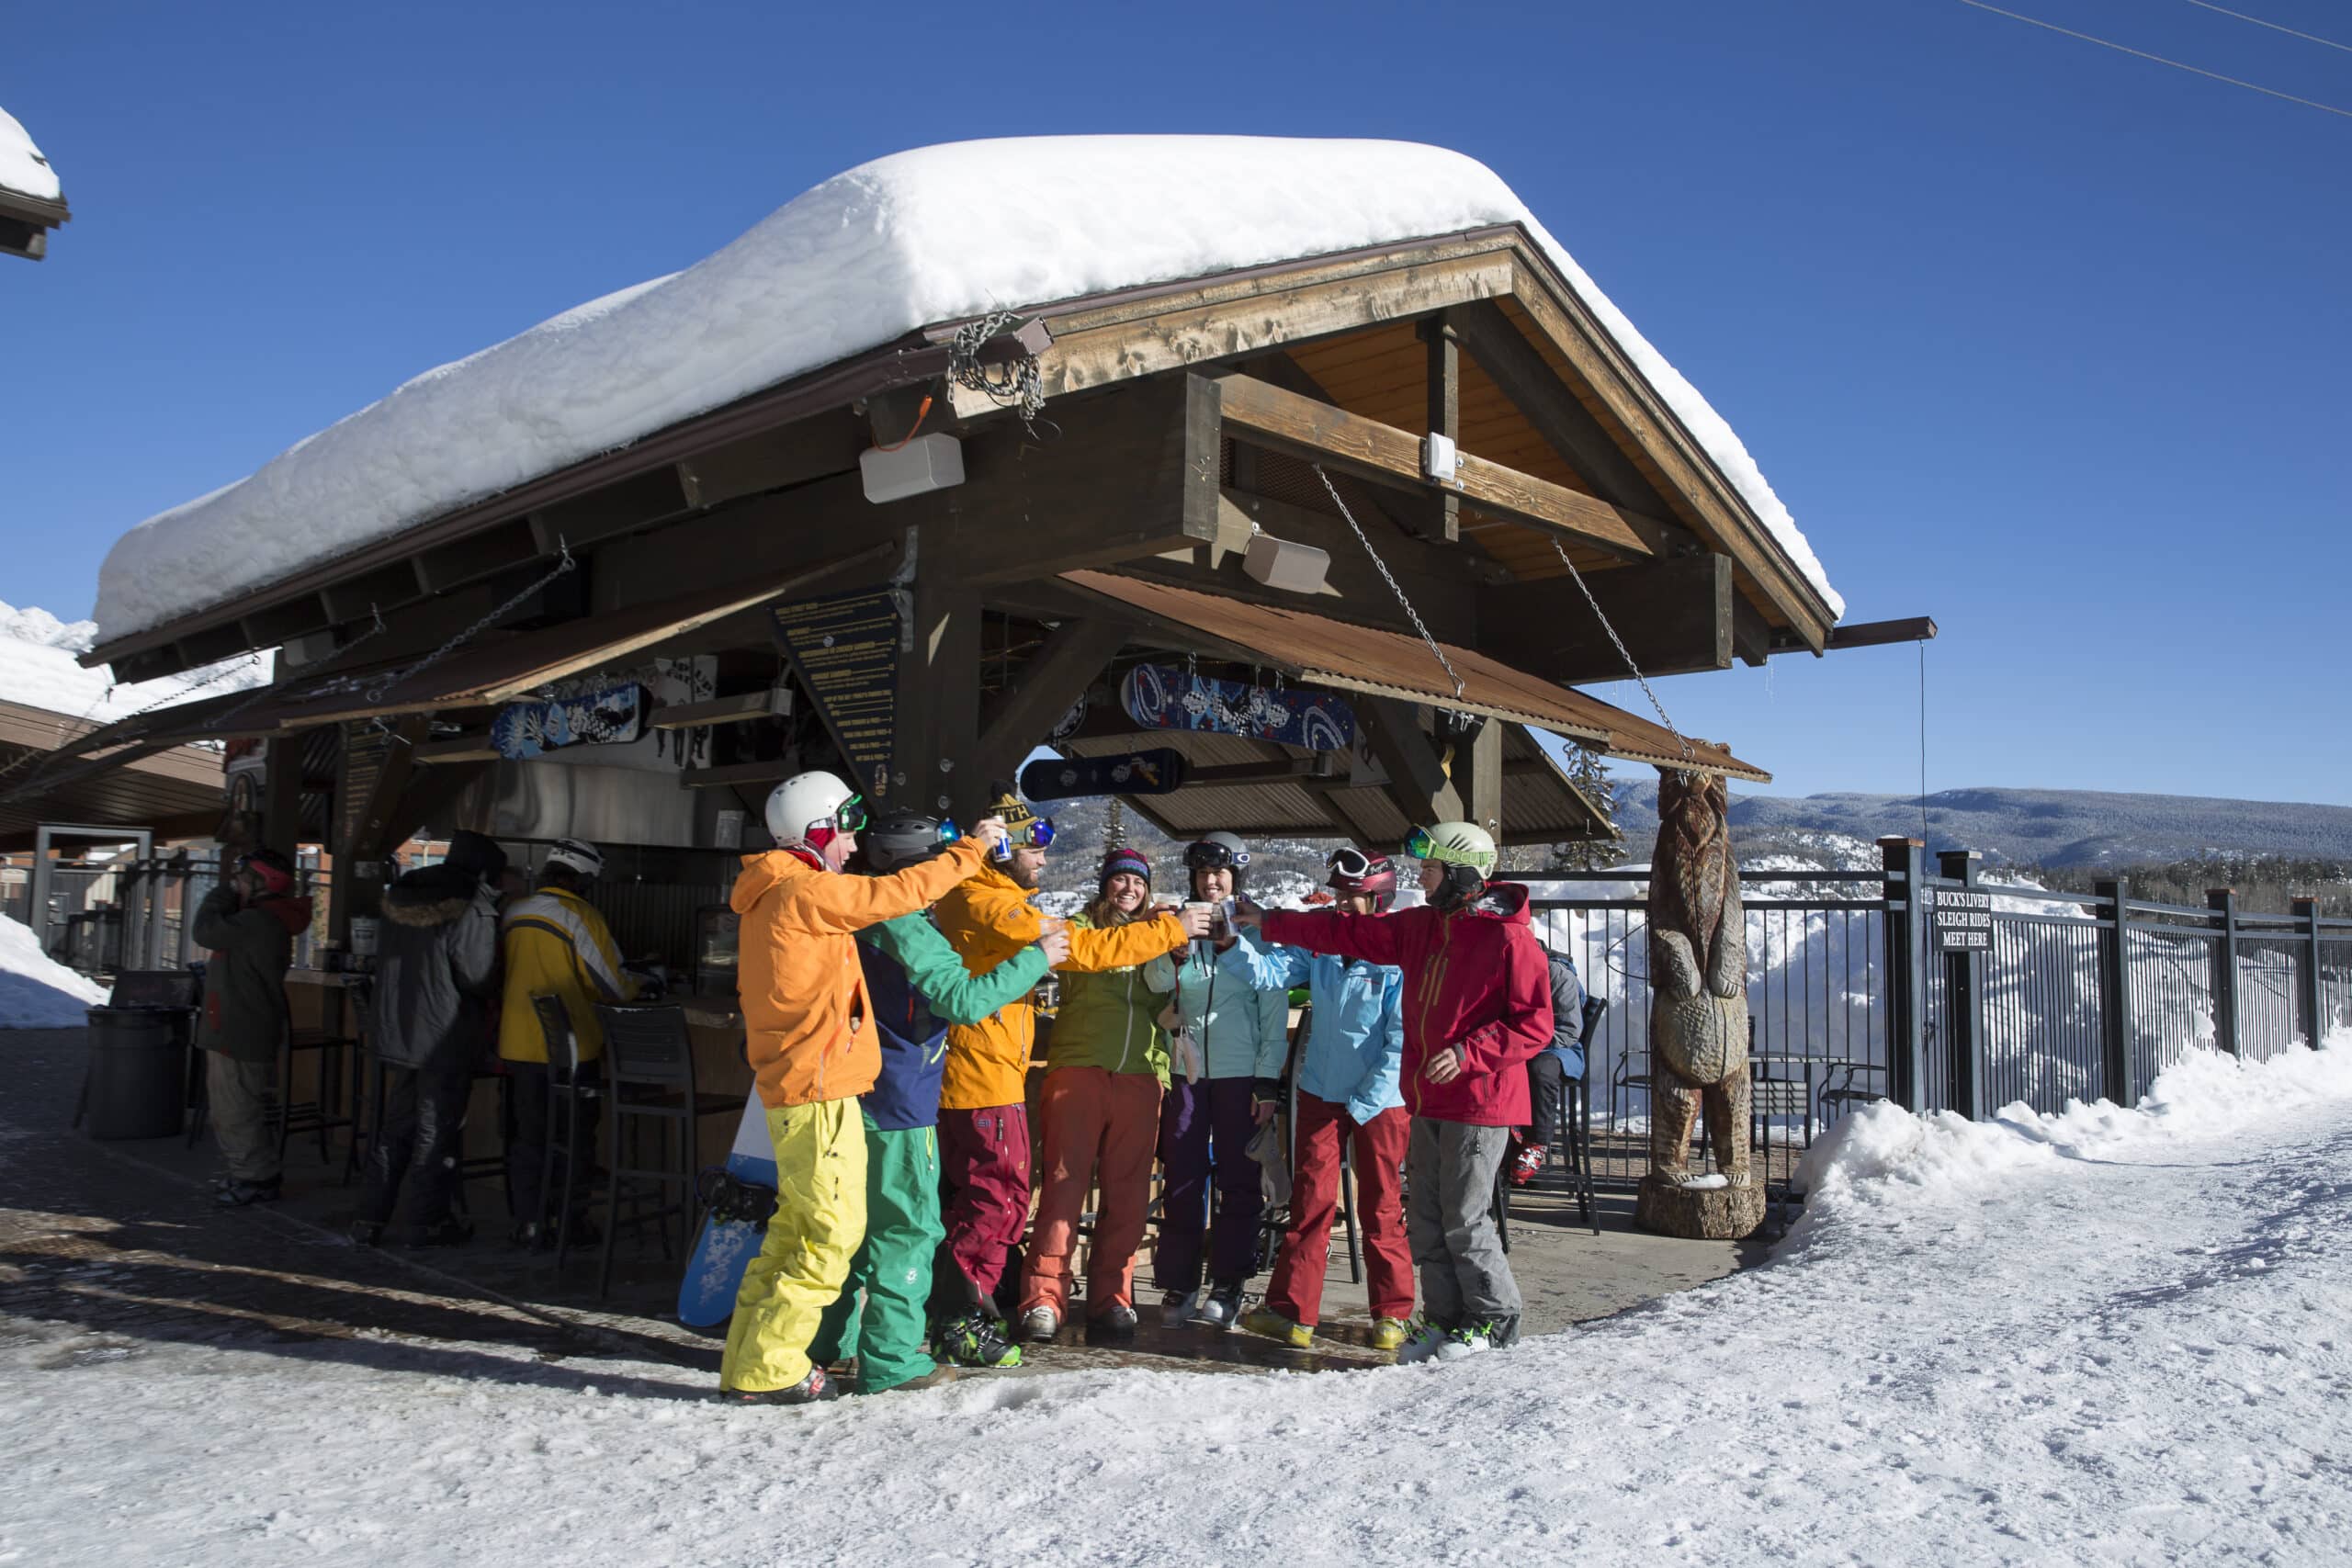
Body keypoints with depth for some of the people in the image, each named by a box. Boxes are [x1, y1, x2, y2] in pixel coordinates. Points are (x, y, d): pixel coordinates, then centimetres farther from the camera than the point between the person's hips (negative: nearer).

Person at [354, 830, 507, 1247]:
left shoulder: (401, 901, 9)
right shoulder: (472, 911, -16)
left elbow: (386, 963, 16)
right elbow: (477, 978, -19)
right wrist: (494, 991, 0)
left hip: (396, 1032, 7)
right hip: (445, 1039, -7)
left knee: (395, 1126, 15)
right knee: (438, 1131, 4)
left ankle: (371, 1218, 15)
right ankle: (428, 1222, 11)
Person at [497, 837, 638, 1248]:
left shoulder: (512, 915, 5)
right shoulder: (581, 917, -13)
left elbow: (498, 978, 17)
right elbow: (614, 986, -11)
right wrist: (636, 984, 11)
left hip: (519, 1045, 5)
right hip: (569, 1048, -5)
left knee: (527, 1135, 12)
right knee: (575, 1136, 8)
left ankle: (529, 1223, 13)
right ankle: (570, 1220, 13)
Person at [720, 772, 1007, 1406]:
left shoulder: (770, 897, 16)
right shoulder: (805, 891, -13)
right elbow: (896, 891, -12)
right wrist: (973, 848, -1)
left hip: (791, 1089, 10)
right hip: (819, 1090, -10)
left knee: (796, 1225, 16)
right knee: (833, 1232, -3)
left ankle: (748, 1362, 22)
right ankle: (767, 1370, 2)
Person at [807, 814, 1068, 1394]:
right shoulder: (904, 929, -18)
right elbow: (964, 999, -24)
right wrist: (1037, 957, -16)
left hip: (868, 1099, 10)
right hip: (900, 1105, -10)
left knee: (865, 1218, 20)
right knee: (909, 1225, -1)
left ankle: (832, 1337, 28)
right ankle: (890, 1358, 4)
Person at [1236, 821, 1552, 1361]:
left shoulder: (1509, 938, -12)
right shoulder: (1422, 927, 11)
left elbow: (1535, 1024, -14)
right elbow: (1352, 932, 17)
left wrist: (1469, 1054, -22)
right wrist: (1271, 924, 16)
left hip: (1479, 1103, -8)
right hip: (1429, 1099, 8)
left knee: (1464, 1219, -2)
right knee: (1426, 1220, 11)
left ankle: (1494, 1321, 16)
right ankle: (1446, 1317, 23)